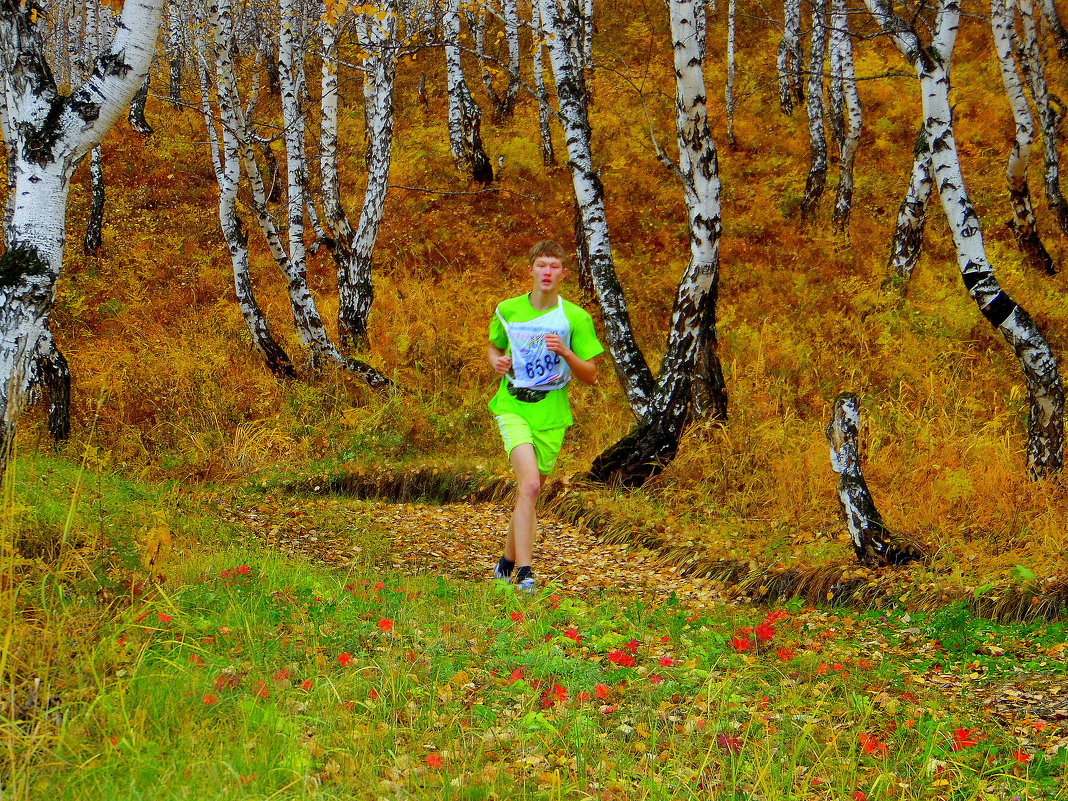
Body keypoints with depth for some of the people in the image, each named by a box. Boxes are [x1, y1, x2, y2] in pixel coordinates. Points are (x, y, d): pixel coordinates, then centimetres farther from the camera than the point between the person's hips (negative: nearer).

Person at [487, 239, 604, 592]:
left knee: (529, 491, 10)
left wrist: (565, 353, -18)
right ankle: (524, 572, -23)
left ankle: (507, 562, 33)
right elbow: (494, 347, 21)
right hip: (513, 407, -1)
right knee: (530, 484, -21)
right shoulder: (507, 311, 2)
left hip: (551, 413, 1)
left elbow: (590, 376, -1)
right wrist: (497, 362, -2)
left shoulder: (576, 318, -2)